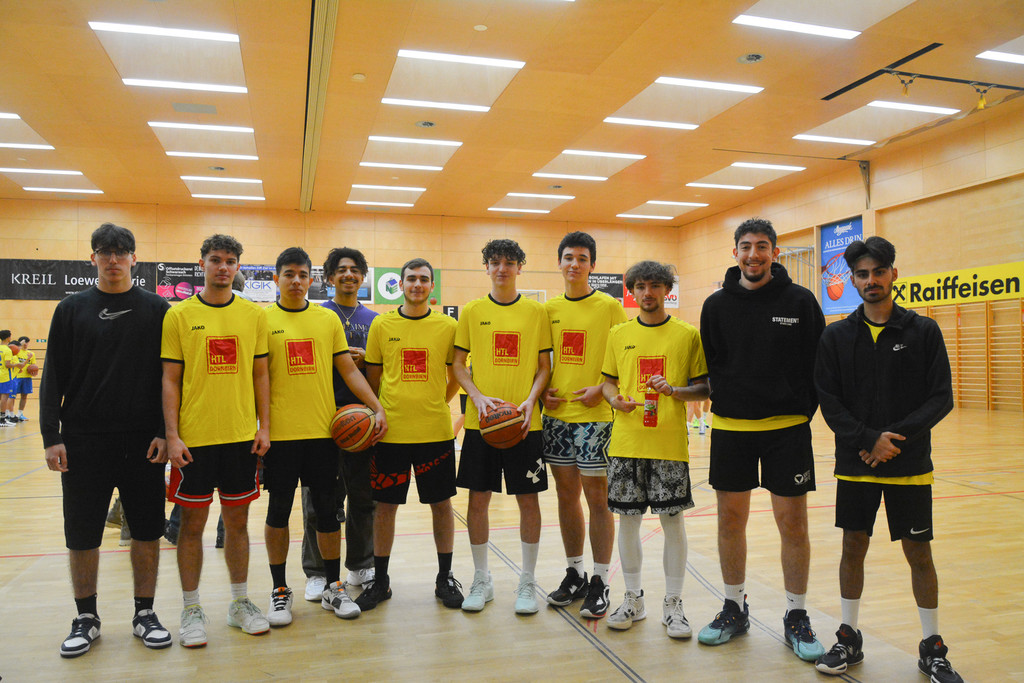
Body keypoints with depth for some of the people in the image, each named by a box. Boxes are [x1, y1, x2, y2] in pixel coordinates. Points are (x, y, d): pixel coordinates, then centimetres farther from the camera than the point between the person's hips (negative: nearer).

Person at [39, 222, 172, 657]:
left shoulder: (157, 309, 3)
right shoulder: (72, 309, 6)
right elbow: (54, 376, 5)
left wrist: (165, 432, -6)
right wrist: (51, 435, -3)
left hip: (143, 443, -1)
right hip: (83, 442, 1)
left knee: (147, 530, 6)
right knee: (82, 534, 7)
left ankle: (145, 613, 21)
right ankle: (85, 619, 25)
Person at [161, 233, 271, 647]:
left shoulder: (254, 314, 5)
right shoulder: (179, 315, -1)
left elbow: (260, 374, 8)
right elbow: (170, 380, -1)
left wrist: (263, 427, 2)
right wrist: (172, 436, -7)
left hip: (241, 437, 2)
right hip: (195, 438, -2)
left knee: (237, 520, 11)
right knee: (192, 523, 7)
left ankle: (240, 603, 26)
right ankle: (191, 610, 22)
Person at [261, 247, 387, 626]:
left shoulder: (328, 319, 7)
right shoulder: (262, 320, 1)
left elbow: (349, 370, 8)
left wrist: (377, 408, -2)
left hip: (323, 431, 2)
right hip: (280, 433, -2)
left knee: (327, 508, 9)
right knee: (279, 510, 8)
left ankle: (333, 587, 23)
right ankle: (279, 591, 24)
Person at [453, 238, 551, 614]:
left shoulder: (536, 311, 4)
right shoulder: (472, 311, 4)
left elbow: (544, 365, 5)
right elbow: (458, 364, 5)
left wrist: (530, 400, -12)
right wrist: (478, 397, -11)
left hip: (524, 423, 0)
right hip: (480, 421, 1)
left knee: (528, 499, 4)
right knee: (478, 499, 6)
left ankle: (527, 582, 21)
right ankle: (481, 580, 23)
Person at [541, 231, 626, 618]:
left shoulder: (610, 307, -2)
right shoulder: (549, 309, 10)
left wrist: (601, 389, -14)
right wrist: (542, 391, 1)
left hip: (595, 415, -4)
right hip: (555, 415, 5)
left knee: (597, 496, 0)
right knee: (566, 495, 12)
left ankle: (600, 582, 13)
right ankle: (574, 575, 26)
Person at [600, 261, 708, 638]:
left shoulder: (688, 335, 2)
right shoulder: (619, 334, 9)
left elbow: (704, 387, 3)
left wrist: (675, 390, -15)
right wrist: (615, 399, -7)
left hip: (669, 443, -2)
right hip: (626, 441, 2)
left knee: (672, 520, 3)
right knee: (628, 519, 8)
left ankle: (673, 604, 19)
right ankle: (633, 599, 25)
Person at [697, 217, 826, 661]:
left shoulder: (799, 301, -2)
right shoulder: (717, 304, 3)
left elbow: (819, 363, 2)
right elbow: (708, 365, 8)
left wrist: (803, 410, -1)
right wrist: (726, 402, -1)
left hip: (787, 429, -2)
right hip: (730, 428, 2)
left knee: (793, 523, 4)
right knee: (730, 520, 9)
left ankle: (796, 617, 21)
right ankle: (734, 609, 27)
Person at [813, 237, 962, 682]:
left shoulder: (923, 332, -1)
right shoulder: (837, 337, 2)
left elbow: (941, 399, -4)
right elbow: (828, 401, -2)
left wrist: (895, 437, -15)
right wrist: (868, 439, -15)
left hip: (909, 466, -1)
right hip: (854, 465, 1)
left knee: (919, 553, 6)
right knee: (853, 548, 9)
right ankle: (849, 639, 25)